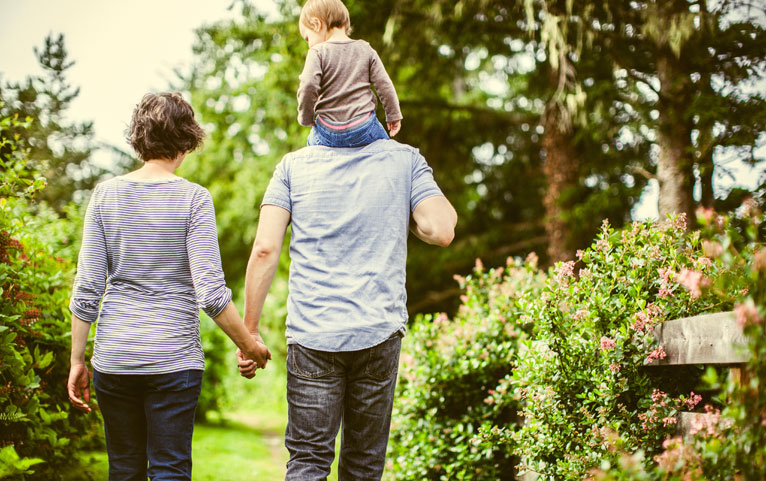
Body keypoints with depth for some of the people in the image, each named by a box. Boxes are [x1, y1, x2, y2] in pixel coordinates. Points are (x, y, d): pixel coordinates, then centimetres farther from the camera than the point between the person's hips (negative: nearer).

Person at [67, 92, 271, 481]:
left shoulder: (106, 194, 1)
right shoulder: (193, 198, -7)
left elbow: (87, 288, 0)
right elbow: (210, 292, -13)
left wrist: (77, 360, 7)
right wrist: (248, 343, 1)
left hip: (114, 357, 3)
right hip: (174, 359, -3)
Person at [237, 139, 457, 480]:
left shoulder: (293, 165, 4)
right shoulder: (406, 160, 4)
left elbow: (265, 250, -3)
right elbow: (442, 230, -5)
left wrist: (249, 333, 1)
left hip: (312, 333, -1)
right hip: (380, 332, 1)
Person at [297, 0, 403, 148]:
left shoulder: (318, 52, -5)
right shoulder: (366, 50, 6)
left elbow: (308, 87, -17)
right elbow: (384, 85, 5)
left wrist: (306, 118, -1)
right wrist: (393, 115, 15)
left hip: (328, 132, -1)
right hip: (364, 129, 2)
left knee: (312, 142, 29)